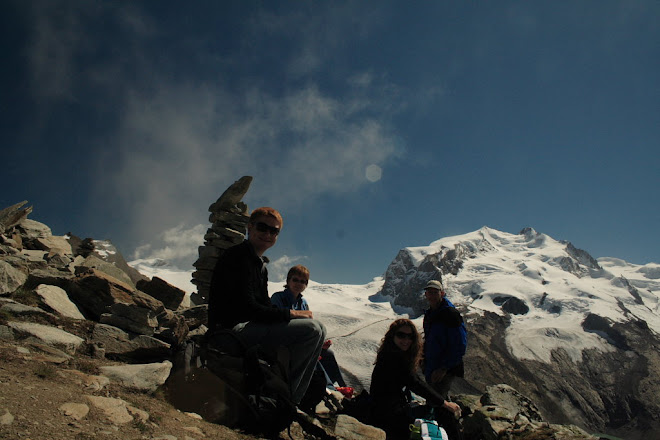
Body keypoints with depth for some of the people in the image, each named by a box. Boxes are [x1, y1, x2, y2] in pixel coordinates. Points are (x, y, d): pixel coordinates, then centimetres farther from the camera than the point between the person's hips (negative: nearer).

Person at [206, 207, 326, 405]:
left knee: (318, 328, 6)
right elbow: (246, 307, -18)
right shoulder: (236, 257, -9)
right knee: (311, 328, -21)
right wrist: (290, 314, -13)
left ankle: (293, 401, 4)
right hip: (232, 330, -10)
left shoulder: (261, 265, 20)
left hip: (252, 327, 10)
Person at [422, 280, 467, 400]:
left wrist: (444, 368, -23)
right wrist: (425, 361, 13)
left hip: (444, 371, -8)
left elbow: (459, 346, -21)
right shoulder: (429, 314, 9)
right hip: (430, 369, 8)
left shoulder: (451, 314, -17)